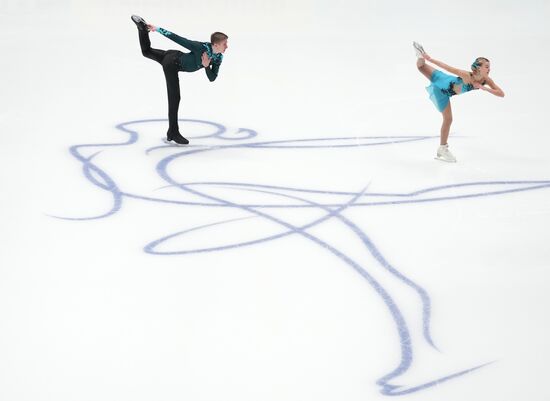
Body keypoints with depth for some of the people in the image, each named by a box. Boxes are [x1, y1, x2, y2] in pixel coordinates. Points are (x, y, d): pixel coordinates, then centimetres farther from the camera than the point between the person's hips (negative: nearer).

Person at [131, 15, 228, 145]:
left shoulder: (219, 58, -15)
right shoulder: (201, 47, -35)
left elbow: (212, 78, -10)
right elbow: (178, 38, -29)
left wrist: (206, 66, -29)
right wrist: (157, 29, -23)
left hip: (178, 57, 7)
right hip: (172, 63, -7)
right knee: (174, 98, -4)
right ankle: (173, 133, 3)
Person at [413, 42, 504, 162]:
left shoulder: (486, 80, -26)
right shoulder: (467, 76, -43)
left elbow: (501, 94, -27)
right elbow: (447, 67, -39)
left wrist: (485, 88, -43)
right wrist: (429, 59, -36)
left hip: (444, 93, 6)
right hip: (441, 80, -6)